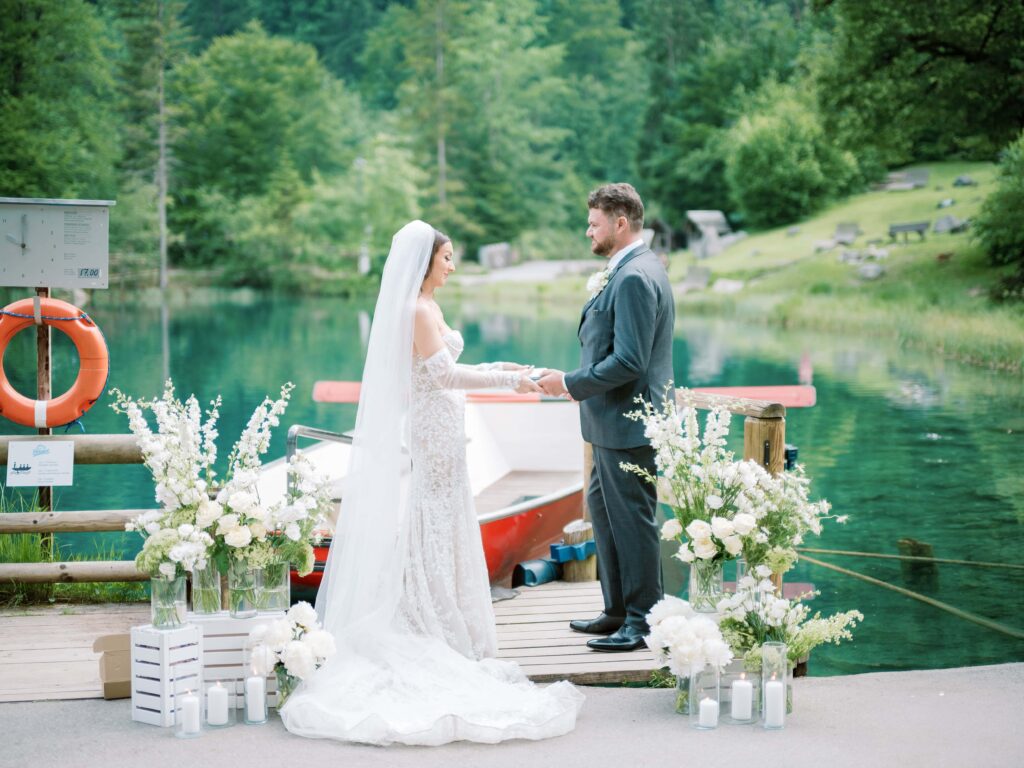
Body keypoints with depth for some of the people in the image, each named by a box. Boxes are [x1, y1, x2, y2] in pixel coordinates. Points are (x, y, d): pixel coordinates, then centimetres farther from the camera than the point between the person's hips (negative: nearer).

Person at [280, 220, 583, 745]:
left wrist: (498, 368, 14)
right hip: (433, 432, -9)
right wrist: (507, 381, -15)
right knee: (434, 532, -5)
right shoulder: (420, 310, -15)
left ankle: (430, 633, 14)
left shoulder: (421, 307, 15)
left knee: (432, 533, 11)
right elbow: (442, 374, -20)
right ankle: (439, 637, -2)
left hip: (429, 431, 9)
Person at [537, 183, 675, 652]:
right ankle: (618, 610, 28)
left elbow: (629, 361, -25)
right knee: (602, 507, 18)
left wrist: (571, 383, -18)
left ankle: (643, 622, 8)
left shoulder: (634, 278, -20)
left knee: (631, 518, -2)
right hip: (616, 422, 11)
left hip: (627, 421, -11)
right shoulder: (633, 271, 14)